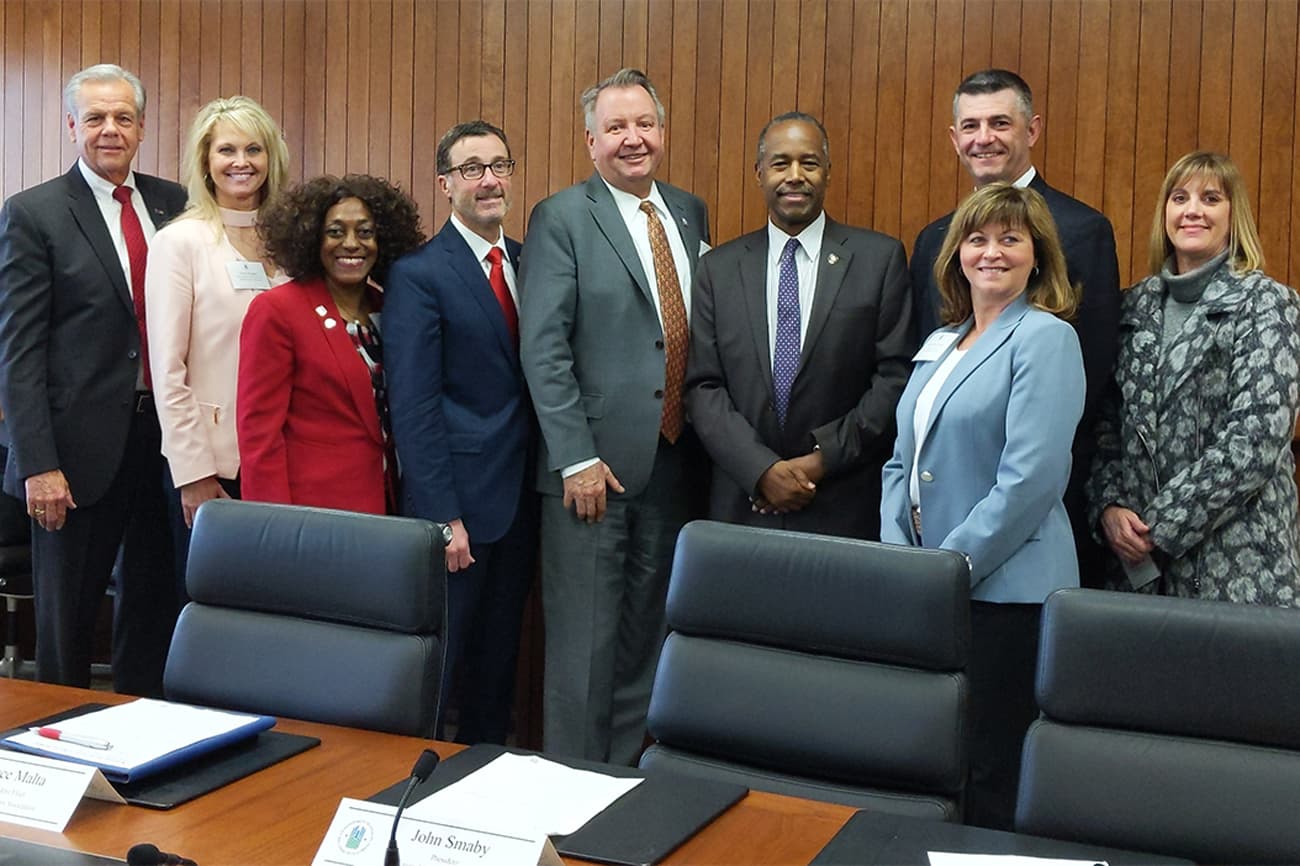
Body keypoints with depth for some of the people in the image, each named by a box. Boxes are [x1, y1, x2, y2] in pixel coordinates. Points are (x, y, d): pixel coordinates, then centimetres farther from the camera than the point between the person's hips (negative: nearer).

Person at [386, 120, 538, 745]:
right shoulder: (418, 275, -8)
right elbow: (413, 406, -13)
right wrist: (443, 516, -16)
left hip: (521, 499, 6)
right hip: (459, 501, -6)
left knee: (499, 660, 16)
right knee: (433, 667, 4)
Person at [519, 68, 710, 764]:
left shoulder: (690, 213, 13)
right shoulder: (561, 218, -5)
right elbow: (542, 347, -11)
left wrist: (702, 442, 8)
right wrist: (577, 457, -16)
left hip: (672, 464, 6)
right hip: (594, 464, -5)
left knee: (646, 637, 14)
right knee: (585, 642, 2)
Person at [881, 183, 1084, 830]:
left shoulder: (1045, 338, -7)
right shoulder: (940, 344, 16)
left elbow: (1031, 479, -17)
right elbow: (903, 463, 16)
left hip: (1003, 588, -7)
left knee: (990, 780, 0)